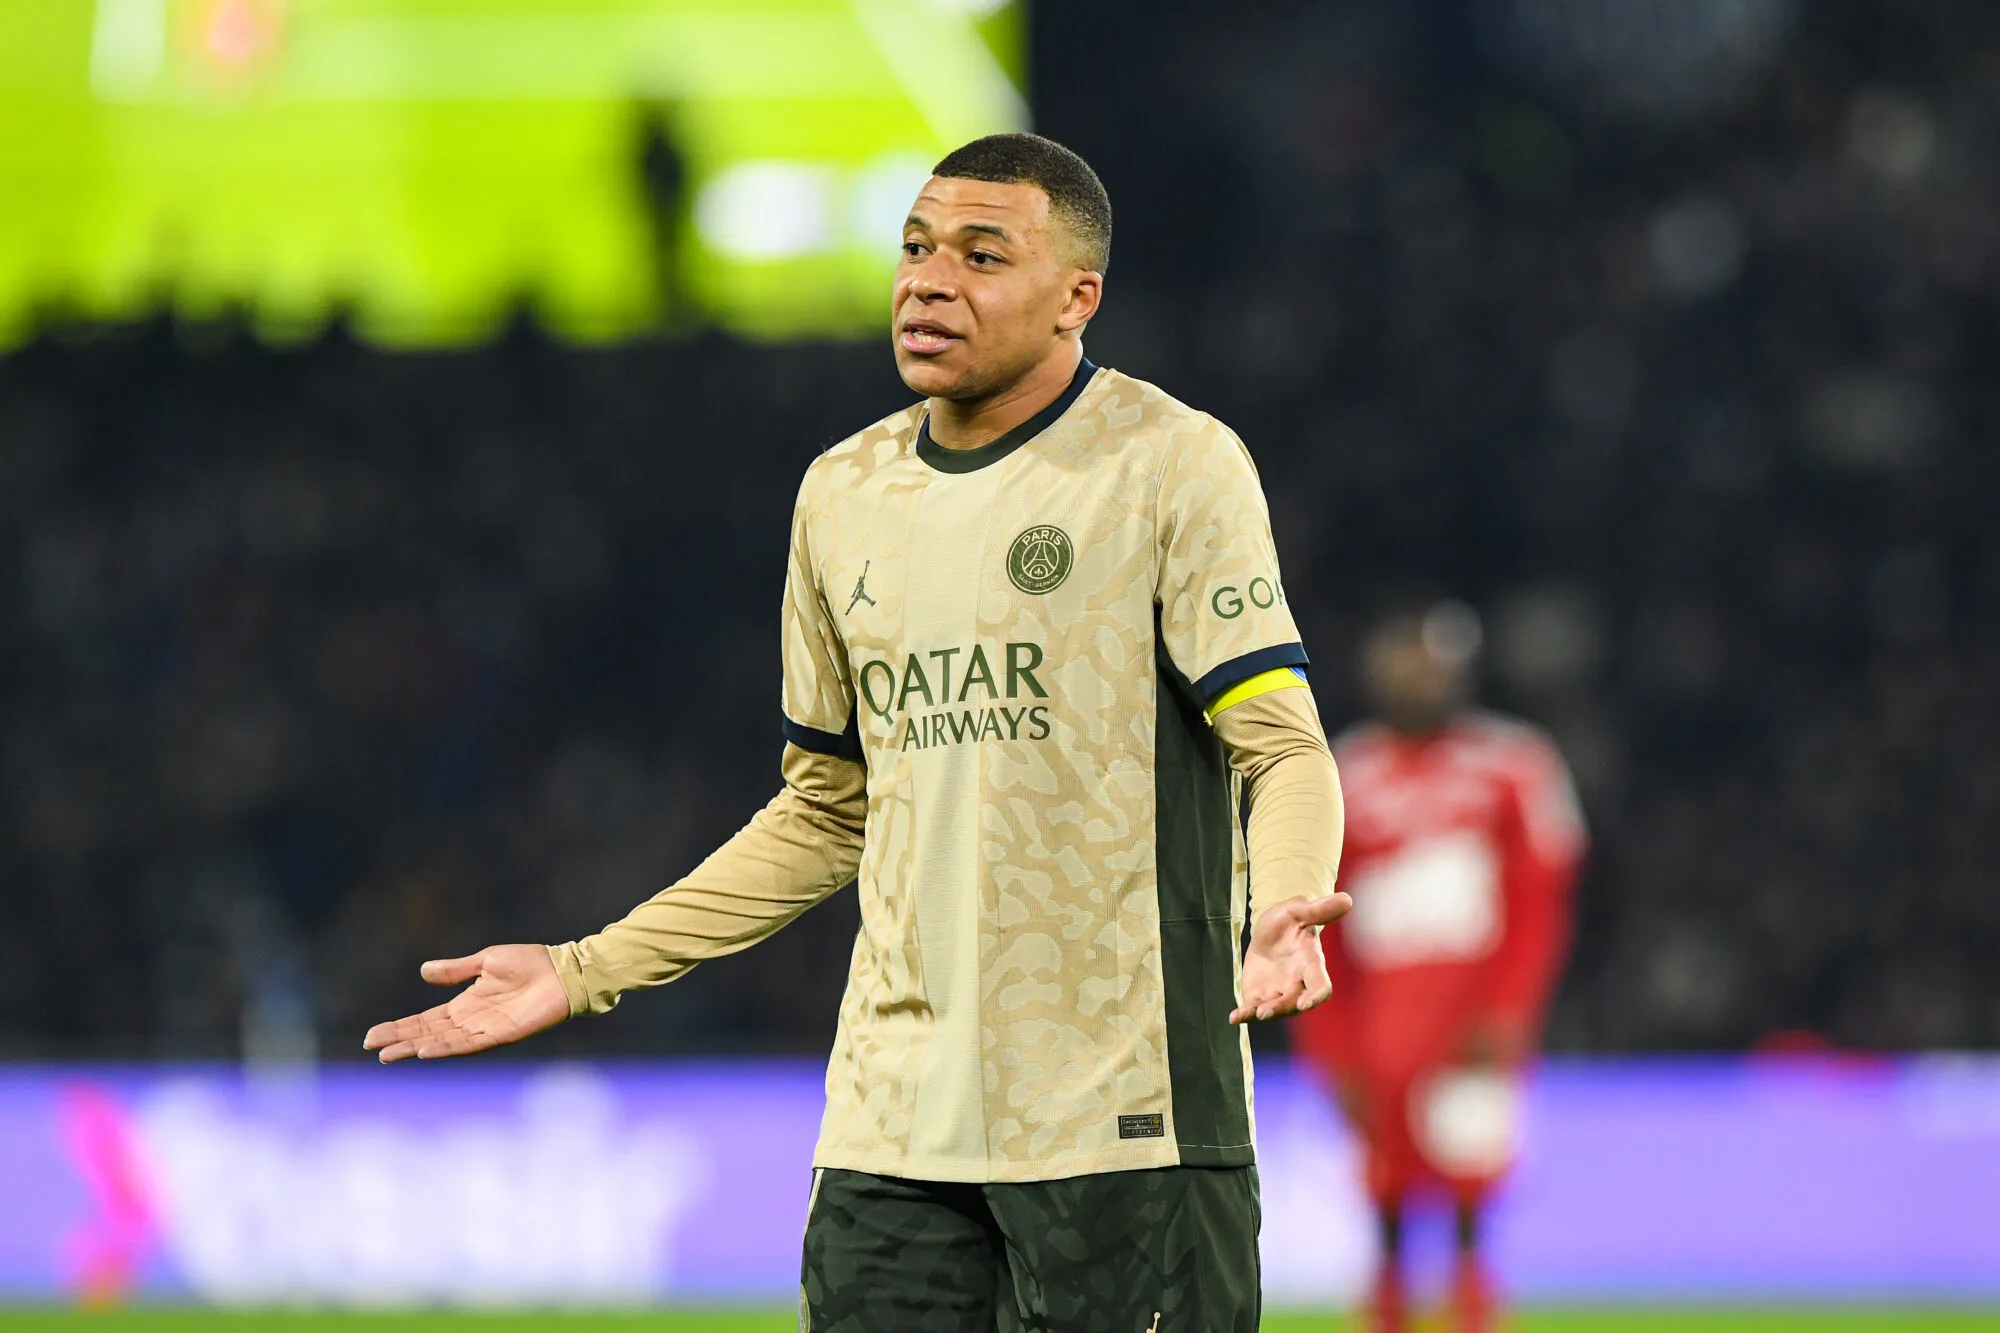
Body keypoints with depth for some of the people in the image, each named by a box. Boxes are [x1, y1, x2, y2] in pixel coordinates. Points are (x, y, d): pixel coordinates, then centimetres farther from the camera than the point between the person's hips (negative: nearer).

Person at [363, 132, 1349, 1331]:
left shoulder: (1174, 462, -2)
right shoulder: (844, 493, 15)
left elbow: (1285, 748, -8)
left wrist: (1283, 909, -30)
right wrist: (586, 972, 20)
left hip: (1122, 1118, -5)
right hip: (892, 1125, 5)